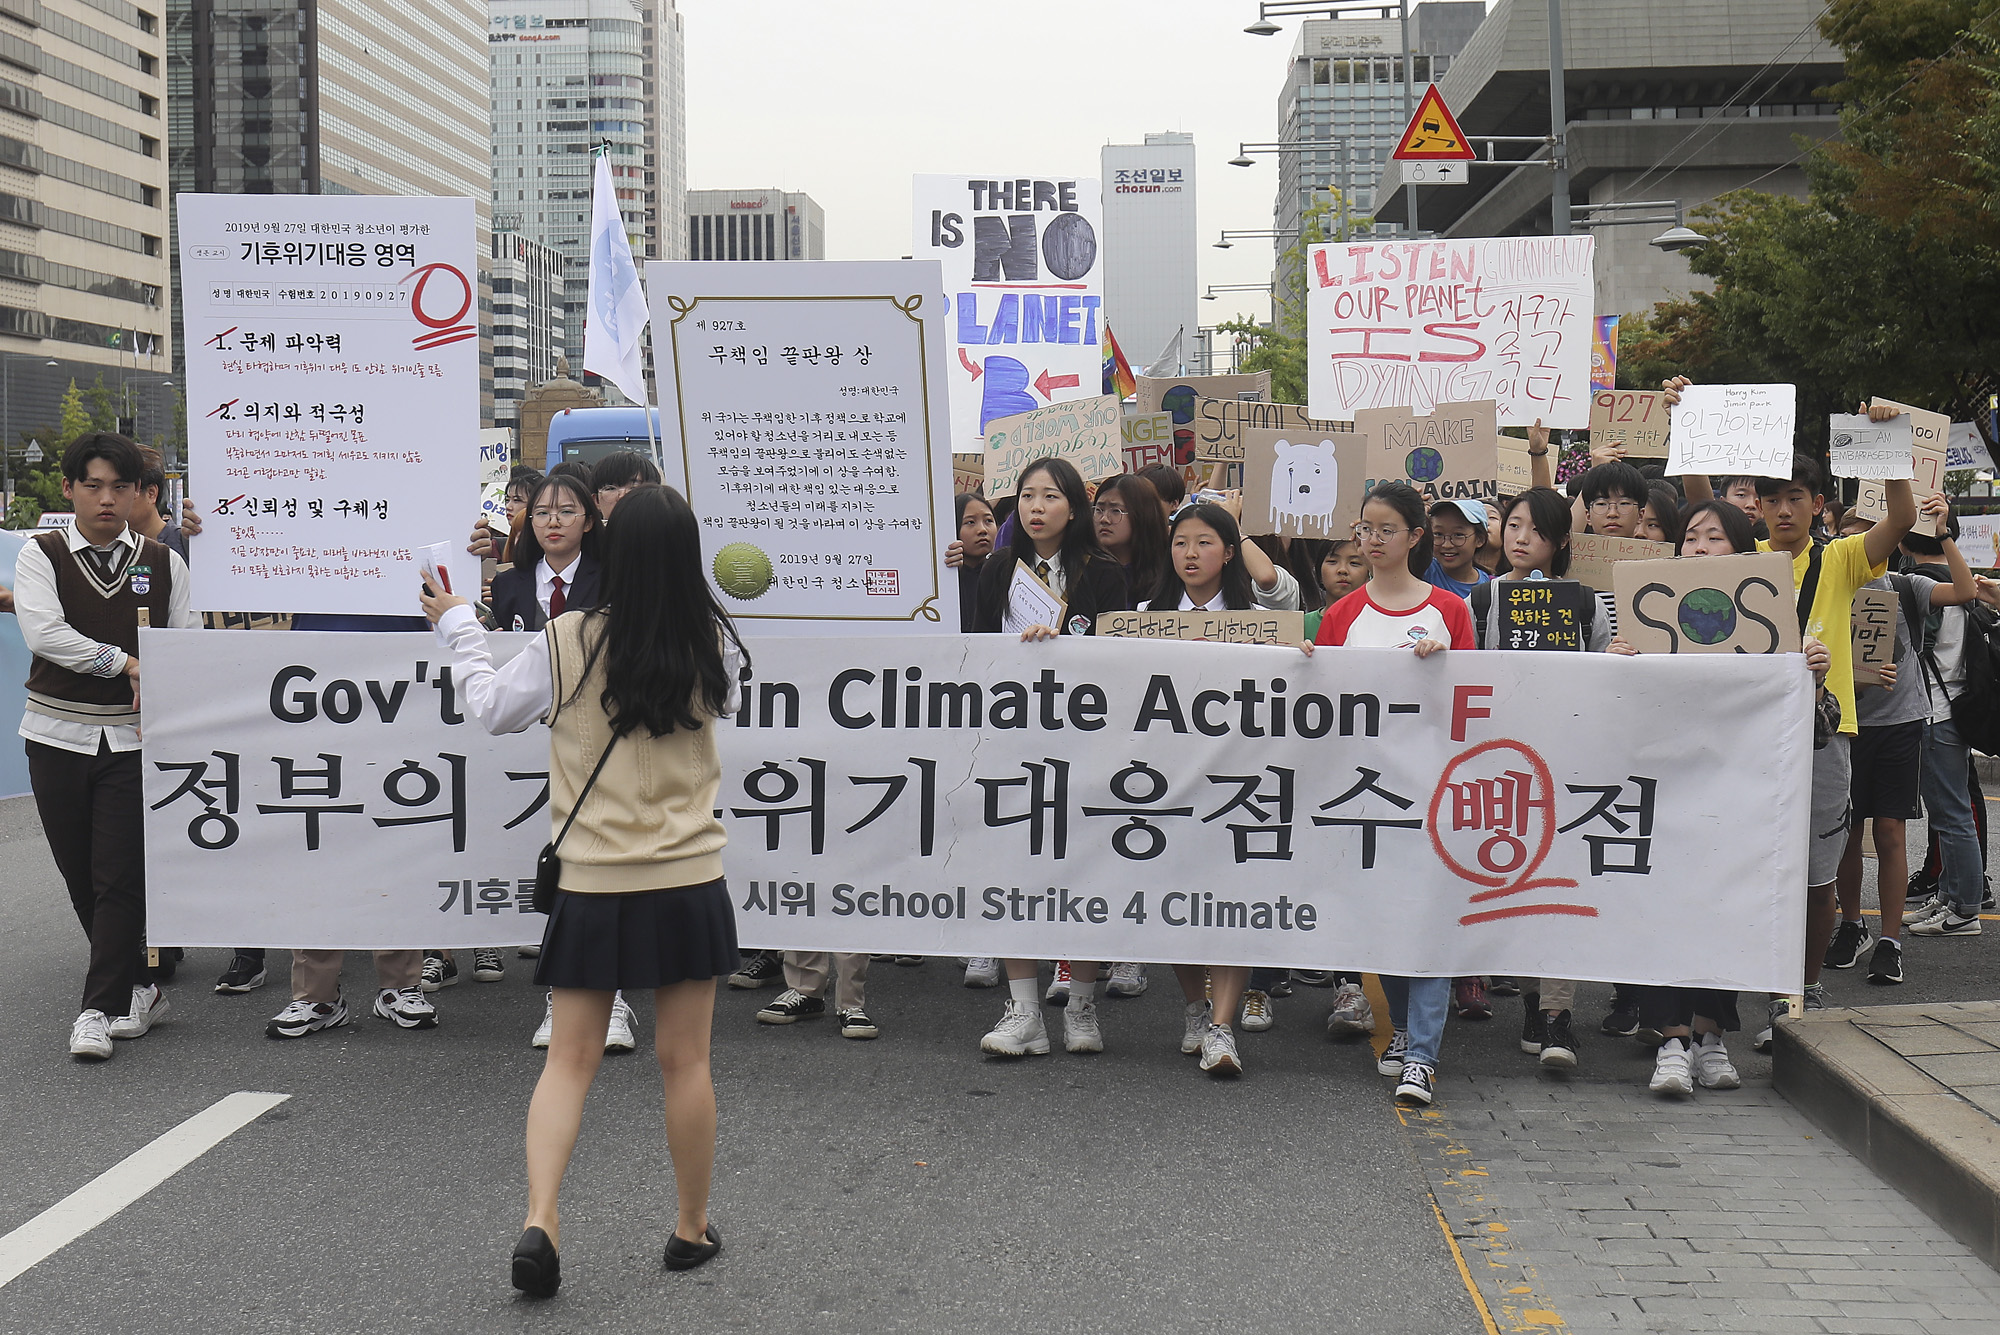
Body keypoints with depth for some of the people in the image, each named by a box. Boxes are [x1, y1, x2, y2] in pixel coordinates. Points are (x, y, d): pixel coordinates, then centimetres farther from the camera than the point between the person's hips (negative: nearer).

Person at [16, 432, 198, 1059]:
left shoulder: (163, 562, 8)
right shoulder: (40, 556, 3)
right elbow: (43, 633, -12)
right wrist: (125, 663, -14)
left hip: (135, 738, -1)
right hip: (59, 735, 1)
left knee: (121, 877, -6)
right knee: (82, 879, 7)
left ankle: (100, 1009, 1)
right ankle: (141, 989, 22)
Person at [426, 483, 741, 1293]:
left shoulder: (565, 644, -8)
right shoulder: (714, 648, -4)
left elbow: (493, 709, 8)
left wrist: (456, 627, 23)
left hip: (593, 887, -1)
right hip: (687, 883, 1)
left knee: (569, 1062, 8)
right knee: (685, 1061, 11)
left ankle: (540, 1220, -6)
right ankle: (692, 1228, 23)